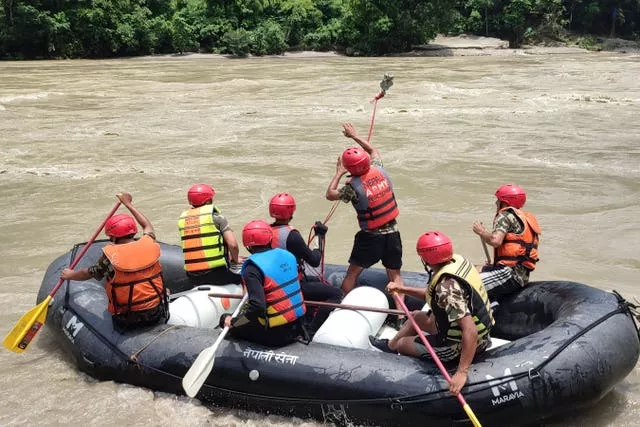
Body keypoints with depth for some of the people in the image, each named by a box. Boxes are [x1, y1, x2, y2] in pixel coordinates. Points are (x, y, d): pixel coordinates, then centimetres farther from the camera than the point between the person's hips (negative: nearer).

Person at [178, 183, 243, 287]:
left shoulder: (182, 219, 9)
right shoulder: (215, 217, -6)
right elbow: (233, 244, -12)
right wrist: (235, 260, 9)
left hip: (193, 278, 5)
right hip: (216, 273, -5)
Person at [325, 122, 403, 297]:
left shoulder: (353, 186, -18)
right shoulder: (379, 170, -5)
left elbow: (330, 195, -1)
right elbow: (373, 150, 17)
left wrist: (338, 173, 7)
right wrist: (355, 135, 23)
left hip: (370, 237, -4)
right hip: (392, 233, 4)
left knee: (352, 274, 13)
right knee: (395, 274, 12)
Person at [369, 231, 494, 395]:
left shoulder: (447, 285, -34)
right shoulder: (457, 260, -8)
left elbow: (470, 331, -39)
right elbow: (434, 294, 8)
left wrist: (462, 372, -37)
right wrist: (403, 289, 7)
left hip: (460, 346, -8)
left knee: (402, 343, 13)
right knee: (417, 316, 30)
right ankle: (390, 345, 54)